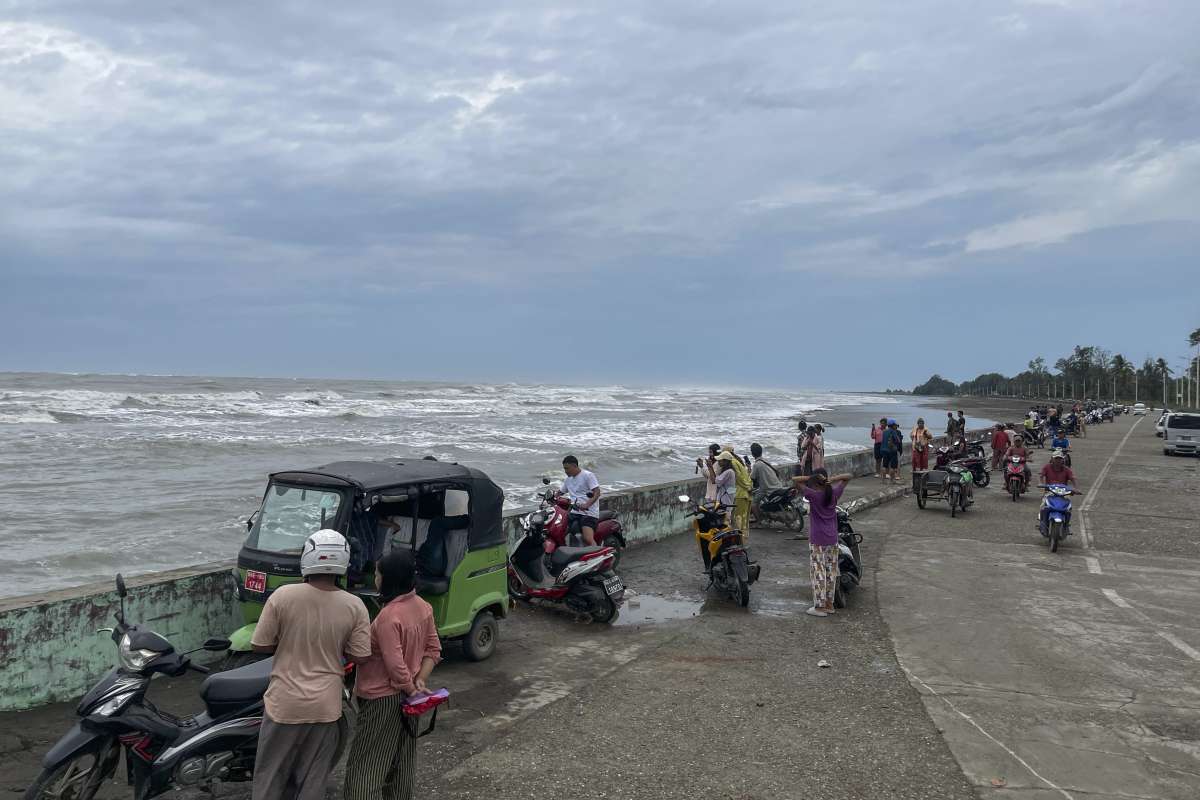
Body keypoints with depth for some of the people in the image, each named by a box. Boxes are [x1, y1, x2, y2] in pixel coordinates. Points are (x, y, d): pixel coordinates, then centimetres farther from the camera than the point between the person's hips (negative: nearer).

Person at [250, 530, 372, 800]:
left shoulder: (282, 596, -15)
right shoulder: (354, 606, -12)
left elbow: (260, 646, -8)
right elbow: (359, 656, -7)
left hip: (285, 703, -1)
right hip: (325, 706, 1)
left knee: (271, 774, 18)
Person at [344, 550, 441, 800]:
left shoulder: (389, 616, -25)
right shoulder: (423, 607, 0)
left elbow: (395, 666, -23)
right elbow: (434, 649, 6)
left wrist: (411, 689, -9)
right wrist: (420, 682, -2)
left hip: (382, 700, -8)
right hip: (405, 697, 8)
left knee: (364, 765, 1)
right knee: (401, 761, 19)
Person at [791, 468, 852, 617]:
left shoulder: (813, 495, -13)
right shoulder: (834, 493, 0)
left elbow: (795, 479, -14)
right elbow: (847, 477, 12)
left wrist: (812, 477, -12)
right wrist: (832, 479, -5)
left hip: (817, 540, -5)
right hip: (832, 539, 5)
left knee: (818, 572, 0)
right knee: (831, 571, 13)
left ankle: (820, 606, 1)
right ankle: (829, 604, 21)